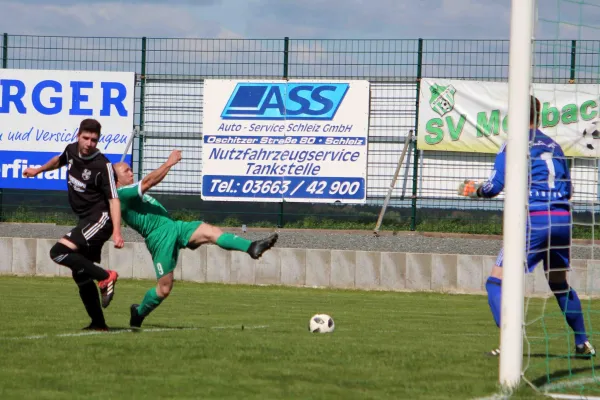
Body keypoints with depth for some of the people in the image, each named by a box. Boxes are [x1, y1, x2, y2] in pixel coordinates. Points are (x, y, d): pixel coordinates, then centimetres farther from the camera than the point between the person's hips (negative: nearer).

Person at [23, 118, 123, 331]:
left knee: (58, 252, -23)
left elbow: (113, 199, -20)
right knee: (80, 276, 8)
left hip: (99, 219, -8)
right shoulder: (71, 151, 4)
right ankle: (98, 323, 13)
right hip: (85, 221, 8)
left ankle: (105, 276, -21)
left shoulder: (102, 165, -18)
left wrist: (116, 232, -29)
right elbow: (59, 160, 28)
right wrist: (38, 170, 45)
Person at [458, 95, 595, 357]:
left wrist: (475, 190, 16)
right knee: (559, 284, 25)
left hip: (535, 220, -6)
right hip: (563, 218, 6)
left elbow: (495, 186, -4)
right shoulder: (554, 146, 17)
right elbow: (568, 190, 21)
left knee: (496, 282, -1)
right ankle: (583, 344, 28)